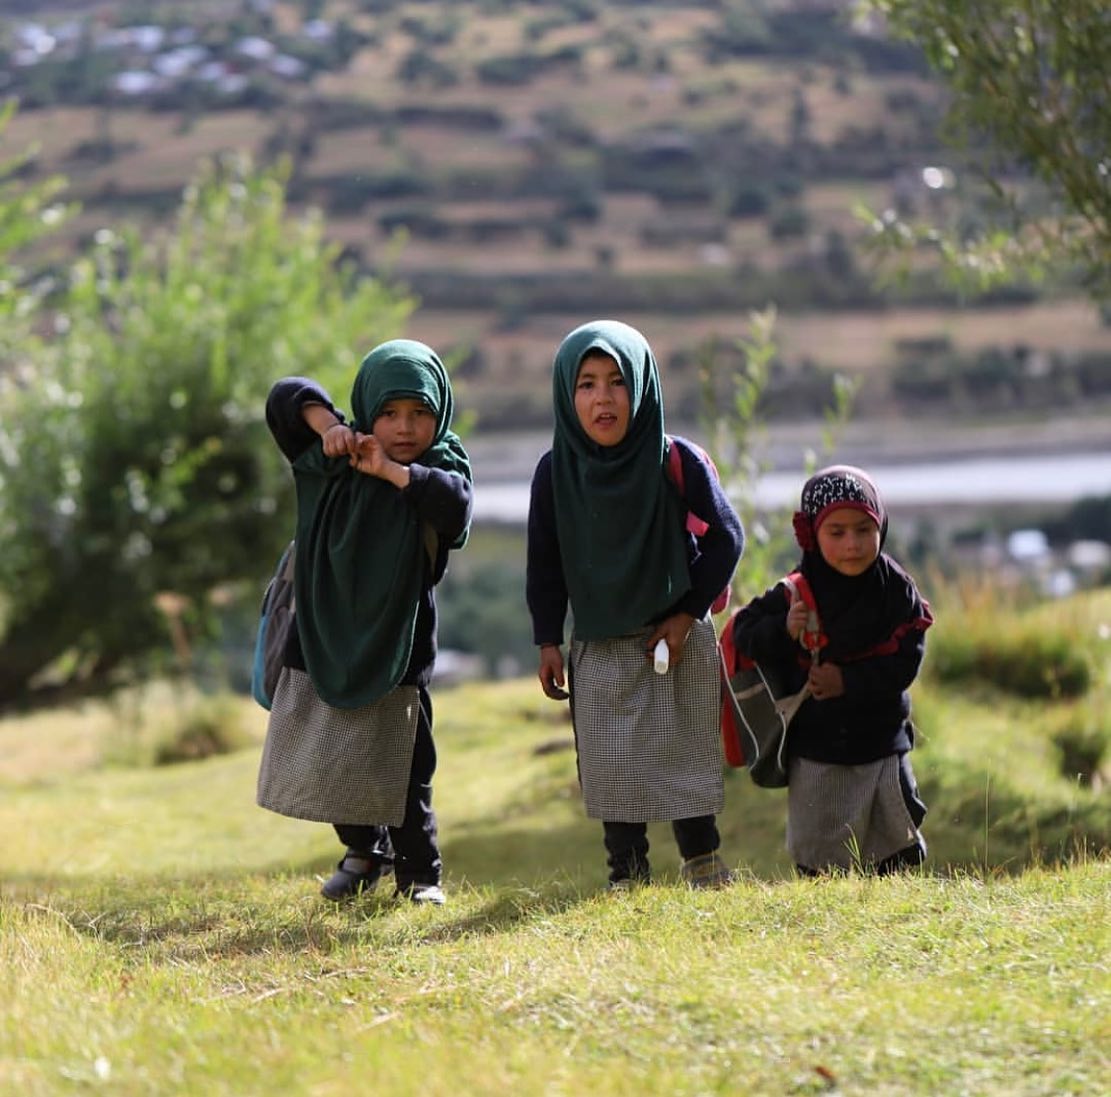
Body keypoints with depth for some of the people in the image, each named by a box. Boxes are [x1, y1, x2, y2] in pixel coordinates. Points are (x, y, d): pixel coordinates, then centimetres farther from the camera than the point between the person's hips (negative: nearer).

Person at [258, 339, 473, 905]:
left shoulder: (441, 468, -8)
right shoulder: (333, 460, -2)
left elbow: (456, 507, -29)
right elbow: (287, 396, -1)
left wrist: (391, 470, -29)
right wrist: (326, 424, -18)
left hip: (395, 647, -3)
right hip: (322, 637, 3)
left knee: (401, 768, -1)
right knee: (325, 761, 11)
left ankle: (419, 875, 15)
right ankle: (364, 853, 33)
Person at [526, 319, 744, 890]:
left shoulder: (677, 462, -12)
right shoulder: (555, 472, -5)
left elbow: (725, 537, -4)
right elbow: (544, 562, 4)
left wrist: (689, 613, -9)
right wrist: (548, 641, 1)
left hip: (676, 637, -2)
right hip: (597, 647, 2)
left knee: (684, 756, 4)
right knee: (608, 767, 4)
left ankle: (704, 865, 16)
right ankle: (627, 873, 13)